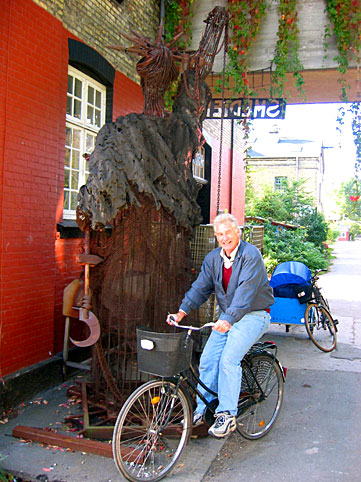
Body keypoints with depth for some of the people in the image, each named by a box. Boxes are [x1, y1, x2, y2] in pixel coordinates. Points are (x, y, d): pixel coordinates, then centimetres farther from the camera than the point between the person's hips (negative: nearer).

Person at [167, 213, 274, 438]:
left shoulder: (251, 255, -18)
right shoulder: (213, 258, 4)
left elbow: (246, 292, -28)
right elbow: (200, 287, 0)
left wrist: (228, 319, -40)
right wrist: (182, 312, -14)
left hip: (253, 315, -6)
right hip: (227, 316, 7)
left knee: (228, 359, -20)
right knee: (207, 360, -3)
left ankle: (227, 415, -8)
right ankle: (202, 409, 12)